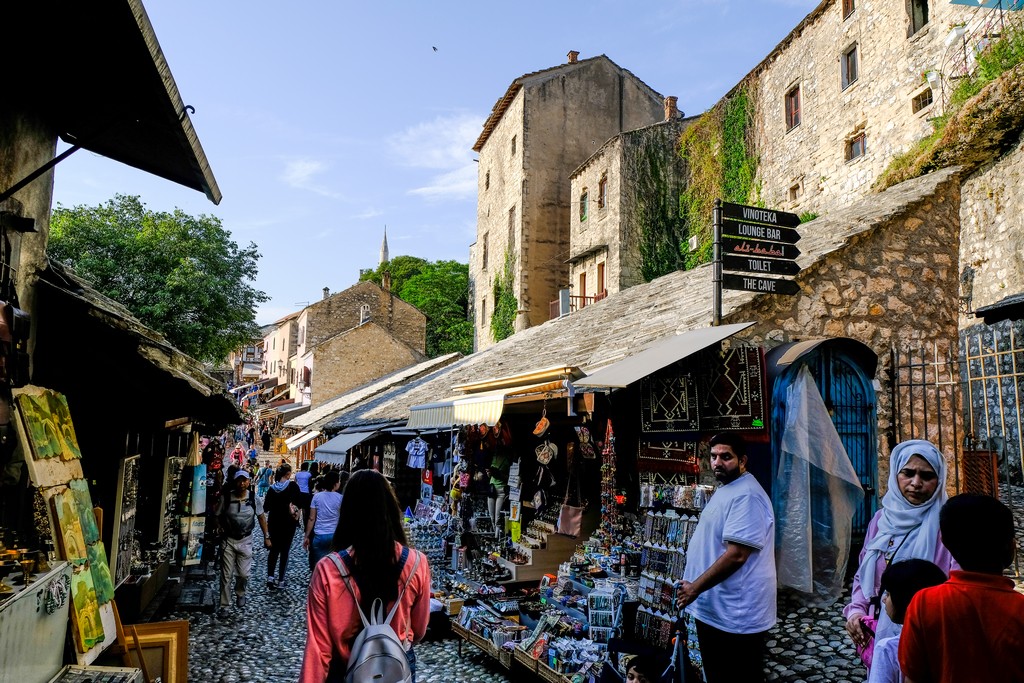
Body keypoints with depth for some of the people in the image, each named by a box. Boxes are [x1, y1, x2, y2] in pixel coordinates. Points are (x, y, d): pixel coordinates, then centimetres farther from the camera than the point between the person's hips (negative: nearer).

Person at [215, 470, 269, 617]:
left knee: (244, 574, 5)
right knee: (226, 575, 3)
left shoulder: (254, 499, -7)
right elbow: (218, 517, 1)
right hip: (228, 540, -1)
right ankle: (224, 605, 16)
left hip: (245, 541, 1)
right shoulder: (226, 498, -11)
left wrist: (266, 537, 5)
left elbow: (261, 517, 5)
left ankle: (240, 593, 36)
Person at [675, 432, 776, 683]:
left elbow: (736, 555, -27)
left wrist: (695, 588, -21)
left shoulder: (746, 495, -21)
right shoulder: (725, 489, 12)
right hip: (713, 609, 10)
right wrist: (692, 584, 21)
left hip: (736, 616, -10)